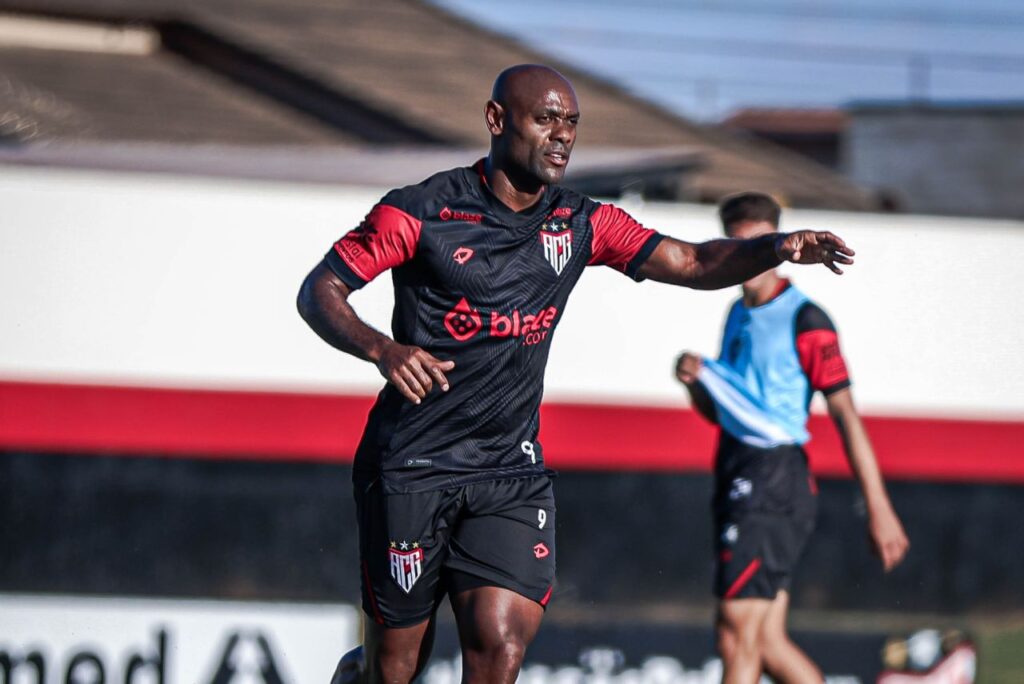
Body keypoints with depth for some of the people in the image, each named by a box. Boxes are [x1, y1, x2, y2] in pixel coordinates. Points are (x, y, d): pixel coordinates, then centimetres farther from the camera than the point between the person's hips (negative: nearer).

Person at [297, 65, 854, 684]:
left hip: (513, 470, 3)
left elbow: (695, 264, 1)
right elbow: (319, 290, -6)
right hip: (410, 466, -3)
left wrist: (777, 249, -18)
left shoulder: (580, 225, 5)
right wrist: (381, 349, -25)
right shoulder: (422, 212, -7)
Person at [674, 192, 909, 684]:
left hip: (774, 481, -8)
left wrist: (878, 509, -15)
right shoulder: (738, 314, 17)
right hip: (735, 478, 8)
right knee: (767, 643, 7)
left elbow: (845, 415, -11)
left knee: (737, 630, -13)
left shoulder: (803, 319, -8)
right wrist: (696, 381, 2)